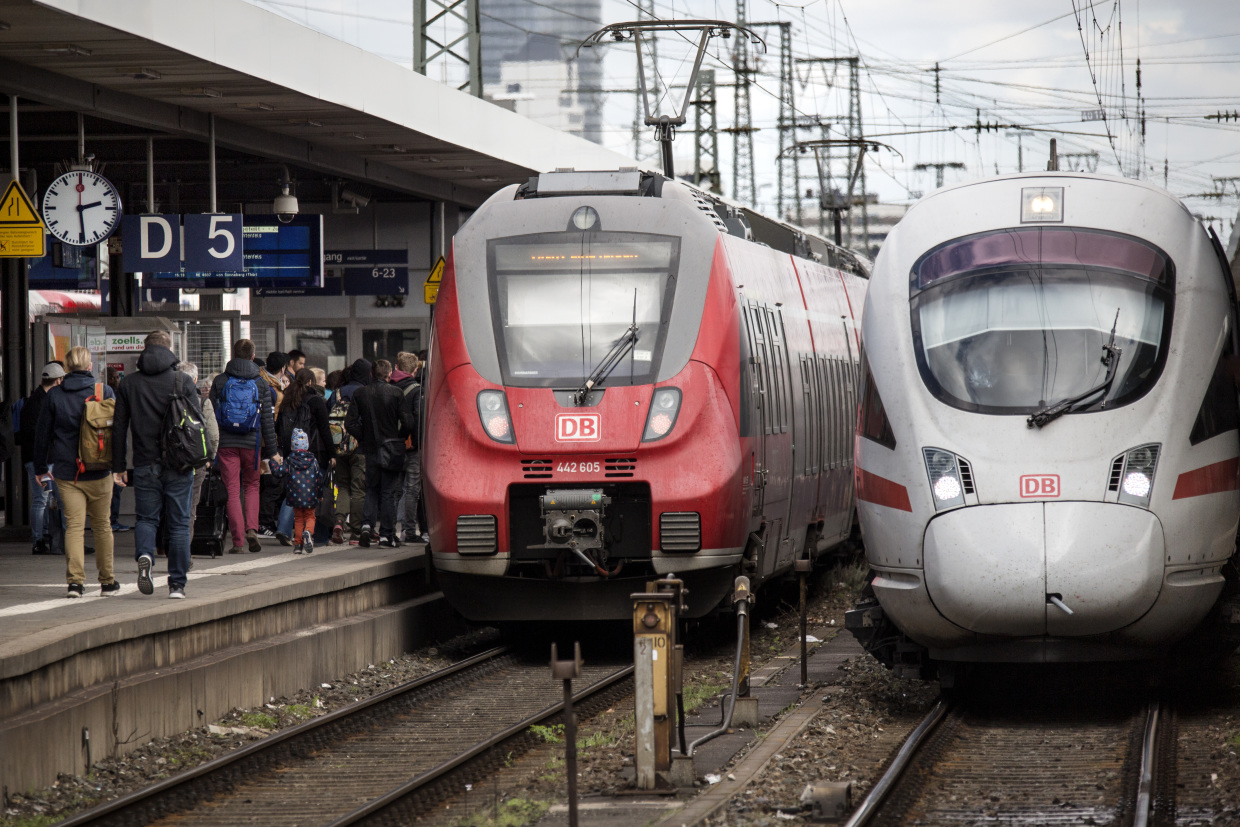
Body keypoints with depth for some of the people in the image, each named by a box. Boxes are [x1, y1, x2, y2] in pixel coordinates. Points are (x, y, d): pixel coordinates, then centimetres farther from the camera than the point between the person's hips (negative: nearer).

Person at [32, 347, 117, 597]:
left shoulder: (53, 395, 1)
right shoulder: (104, 391, -1)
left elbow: (42, 433, 7)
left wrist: (41, 467, 17)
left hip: (66, 473, 0)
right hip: (98, 473, 0)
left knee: (73, 525, -1)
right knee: (102, 525, 11)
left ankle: (75, 580, -13)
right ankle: (107, 581, 18)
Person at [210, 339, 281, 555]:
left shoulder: (220, 381, 0)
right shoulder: (260, 383, 1)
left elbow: (211, 415, 0)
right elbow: (267, 419, 2)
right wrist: (272, 450, 8)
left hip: (226, 443, -1)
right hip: (251, 442, 1)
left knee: (232, 490, 2)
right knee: (251, 485, 17)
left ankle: (238, 540, -2)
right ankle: (251, 528, -3)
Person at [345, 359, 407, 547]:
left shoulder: (361, 393, 0)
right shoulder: (396, 393, -8)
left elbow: (350, 423, -3)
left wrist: (363, 438, 9)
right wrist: (399, 439, 5)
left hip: (370, 448, 3)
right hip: (392, 450, -3)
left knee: (372, 489, 16)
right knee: (389, 492, 4)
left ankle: (367, 525, -3)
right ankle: (386, 535, 3)